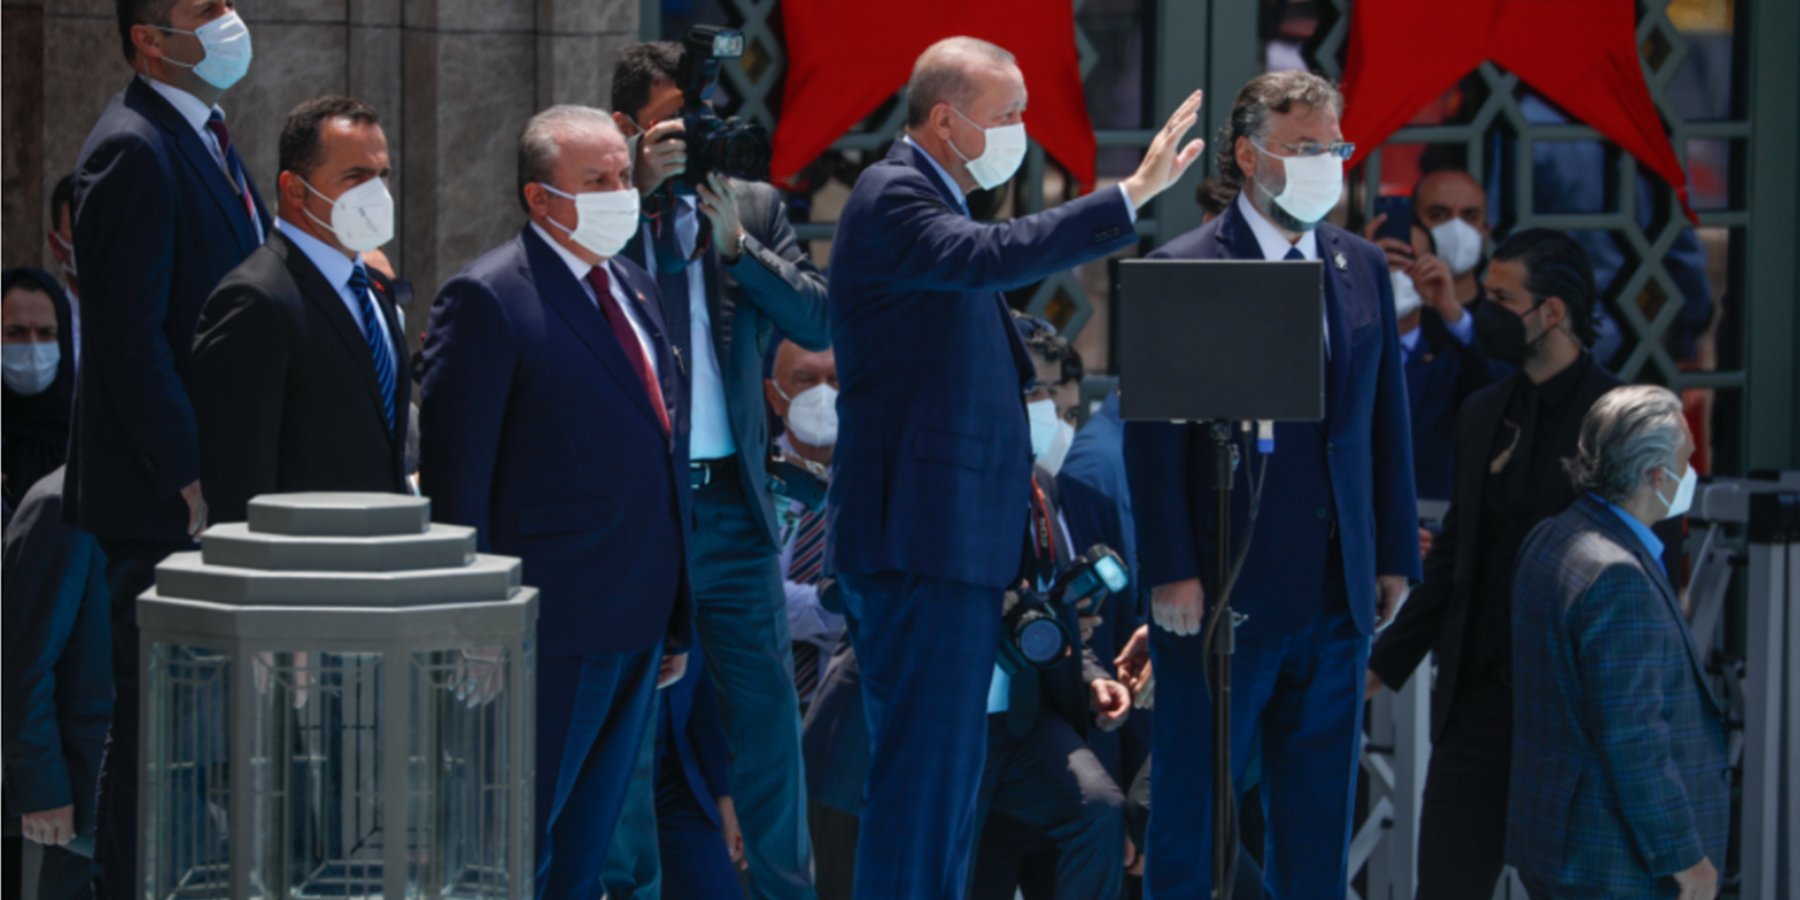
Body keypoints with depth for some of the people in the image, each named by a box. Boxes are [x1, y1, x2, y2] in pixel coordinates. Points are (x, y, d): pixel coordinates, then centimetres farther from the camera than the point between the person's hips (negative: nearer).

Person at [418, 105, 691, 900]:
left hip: (639, 626, 8)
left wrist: (676, 622, 18)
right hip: (554, 628, -8)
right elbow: (455, 481, -13)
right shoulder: (486, 299, -11)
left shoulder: (635, 289, 15)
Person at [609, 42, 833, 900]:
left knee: (765, 709, 3)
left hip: (729, 501, 2)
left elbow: (820, 322, 0)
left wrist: (735, 243, -11)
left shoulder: (753, 205, 8)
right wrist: (642, 193, -17)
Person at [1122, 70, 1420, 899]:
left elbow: (1386, 422, 14)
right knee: (1191, 806, 3)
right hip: (1222, 590, -5)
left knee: (1319, 814, 9)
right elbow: (1152, 440, -9)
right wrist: (1170, 573, -14)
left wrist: (1395, 553, 9)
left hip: (1337, 593, 5)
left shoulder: (1363, 268, 11)